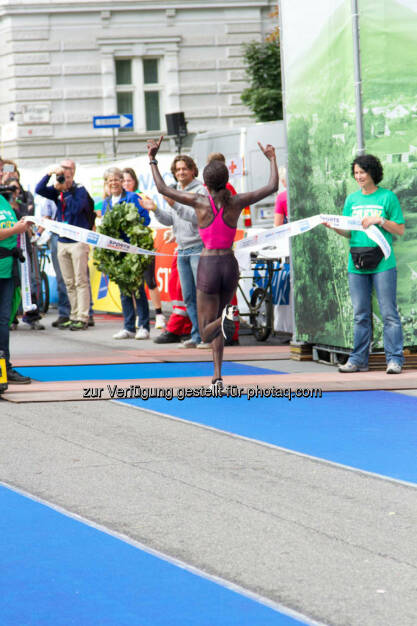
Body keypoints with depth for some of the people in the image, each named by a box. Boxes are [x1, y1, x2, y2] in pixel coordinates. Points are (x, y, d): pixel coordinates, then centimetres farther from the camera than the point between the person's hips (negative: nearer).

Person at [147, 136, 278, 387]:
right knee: (217, 320, 21)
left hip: (208, 266, -3)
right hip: (230, 265, 3)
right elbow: (272, 187, 7)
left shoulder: (200, 202, -9)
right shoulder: (237, 202, -3)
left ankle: (227, 317, -32)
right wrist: (272, 159, 21)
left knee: (207, 332, 3)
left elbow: (163, 188, -2)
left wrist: (153, 159, 8)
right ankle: (218, 375, 12)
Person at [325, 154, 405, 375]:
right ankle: (358, 359, 11)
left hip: (382, 263, -4)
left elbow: (400, 230, 1)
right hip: (356, 265, 4)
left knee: (389, 313, -4)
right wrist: (333, 226, -6)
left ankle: (394, 359, -2)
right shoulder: (352, 199, 13)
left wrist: (380, 220, -13)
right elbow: (348, 232, 13)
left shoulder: (387, 197, 1)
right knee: (360, 315, 7)